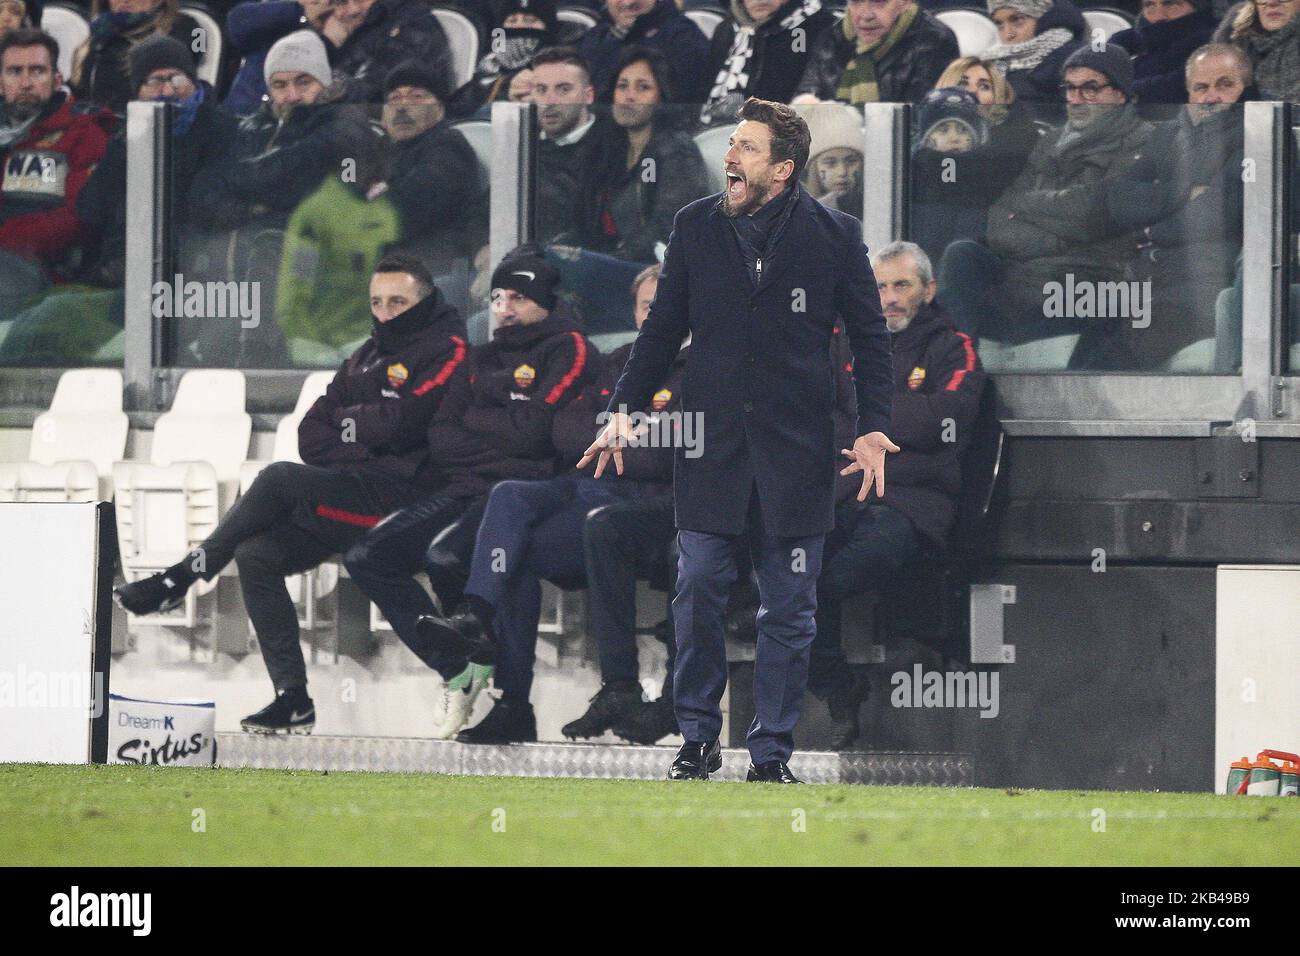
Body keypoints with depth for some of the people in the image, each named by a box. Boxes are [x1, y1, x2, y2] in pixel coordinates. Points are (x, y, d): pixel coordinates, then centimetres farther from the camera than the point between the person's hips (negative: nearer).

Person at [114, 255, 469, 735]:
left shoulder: (447, 350, -4)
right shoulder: (367, 357, 22)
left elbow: (398, 424, -18)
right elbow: (311, 434, 16)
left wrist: (345, 421, 0)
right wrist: (353, 449, -4)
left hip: (401, 495, -9)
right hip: (349, 498, 9)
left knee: (279, 478, -24)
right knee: (255, 555, -11)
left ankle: (182, 576, -10)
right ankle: (293, 699, -13)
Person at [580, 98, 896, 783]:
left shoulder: (833, 235, -1)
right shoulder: (696, 227, 5)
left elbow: (870, 336, 4)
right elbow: (662, 329, 12)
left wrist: (873, 428, -4)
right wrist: (624, 410, 5)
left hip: (794, 451, -1)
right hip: (710, 444, 1)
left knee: (788, 611, 3)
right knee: (697, 592, -2)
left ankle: (772, 752, 11)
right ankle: (697, 741, 10)